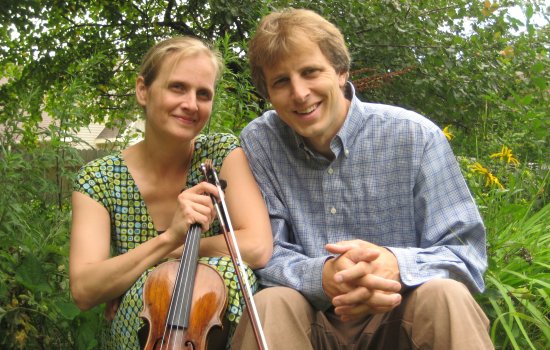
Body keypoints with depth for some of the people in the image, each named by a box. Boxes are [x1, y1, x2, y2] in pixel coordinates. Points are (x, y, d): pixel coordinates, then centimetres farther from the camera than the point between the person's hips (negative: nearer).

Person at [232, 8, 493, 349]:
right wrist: (322, 276, -29)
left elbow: (466, 257, -8)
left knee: (444, 297, -31)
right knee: (271, 305, -30)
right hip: (312, 320, 1)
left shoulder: (416, 137, -8)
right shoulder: (259, 143, -2)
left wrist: (396, 264, -32)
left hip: (400, 317, 0)